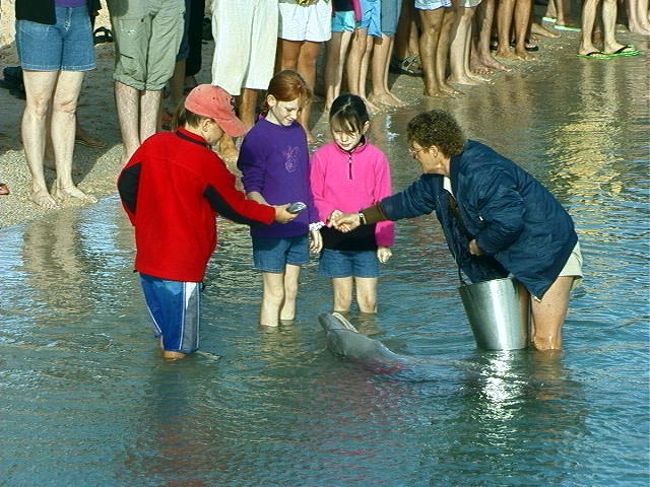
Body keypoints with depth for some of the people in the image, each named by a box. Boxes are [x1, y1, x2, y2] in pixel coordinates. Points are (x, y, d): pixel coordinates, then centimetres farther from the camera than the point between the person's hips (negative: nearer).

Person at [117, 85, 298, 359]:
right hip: (183, 264, -7)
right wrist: (273, 214, 5)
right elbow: (234, 207, -7)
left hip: (148, 258, 7)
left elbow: (126, 184, 9)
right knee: (180, 347, 5)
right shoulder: (207, 162, -17)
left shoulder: (153, 145, 0)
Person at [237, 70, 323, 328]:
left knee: (291, 291, 13)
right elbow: (251, 188, -15)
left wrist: (313, 223, 16)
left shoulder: (298, 132, 8)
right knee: (274, 293, 0)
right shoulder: (257, 137, -13)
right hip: (270, 231, -6)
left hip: (298, 229, 6)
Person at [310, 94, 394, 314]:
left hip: (366, 240, 0)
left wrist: (384, 241, 0)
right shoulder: (322, 157, -6)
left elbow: (383, 203, 0)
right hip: (334, 240, 0)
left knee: (368, 301, 4)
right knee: (342, 300, 7)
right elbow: (313, 198, -1)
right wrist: (329, 213, -21)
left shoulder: (376, 158, -6)